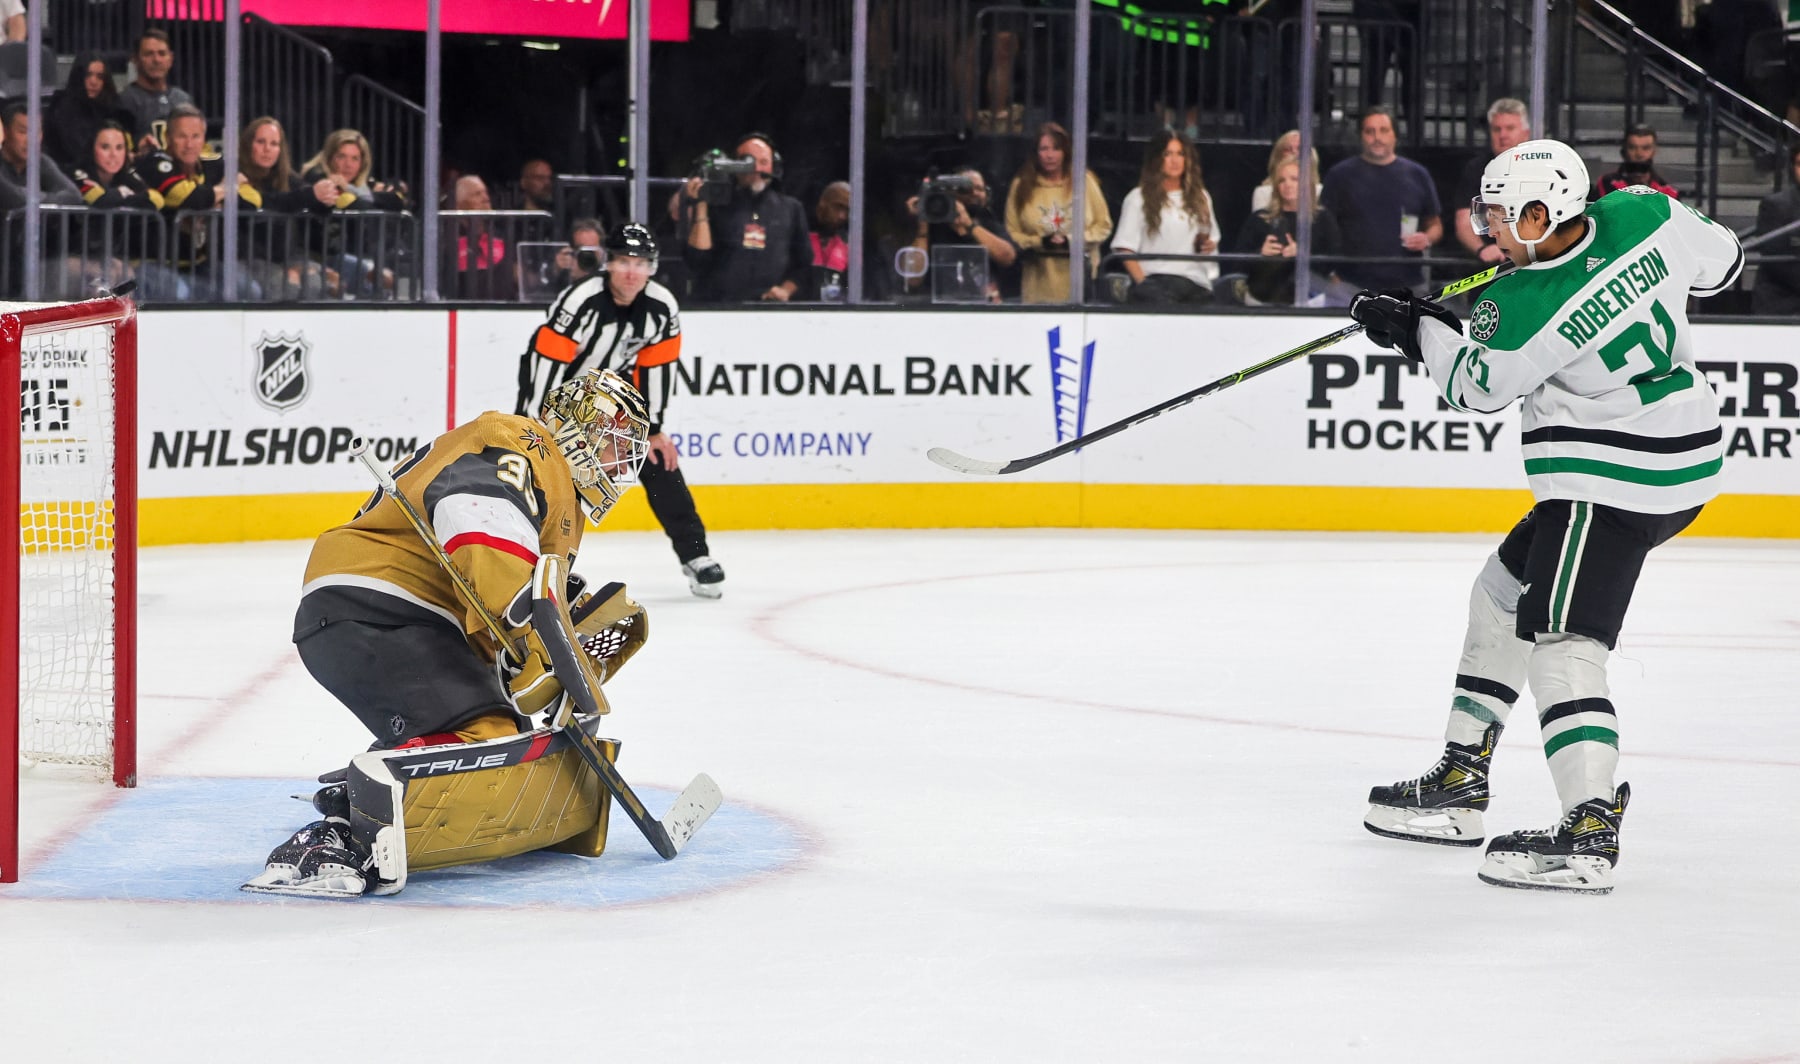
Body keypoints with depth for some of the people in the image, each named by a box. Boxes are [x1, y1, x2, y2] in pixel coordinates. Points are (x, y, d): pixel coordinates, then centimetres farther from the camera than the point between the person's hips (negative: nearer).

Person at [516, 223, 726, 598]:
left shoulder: (662, 309, -16)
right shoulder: (580, 301, -33)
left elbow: (657, 368, -5)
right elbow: (546, 364, -32)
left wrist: (653, 429, -4)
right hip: (556, 386, -5)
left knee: (659, 460, -2)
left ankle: (694, 555, 6)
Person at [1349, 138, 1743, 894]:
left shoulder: (1522, 311, -22)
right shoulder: (1645, 216, -6)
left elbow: (1474, 386, -3)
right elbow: (1720, 261, 11)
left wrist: (1418, 327, 13)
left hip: (1614, 480, -10)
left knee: (1558, 639, -14)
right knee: (1504, 593, 20)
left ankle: (1590, 831, -27)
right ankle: (1460, 782, 28)